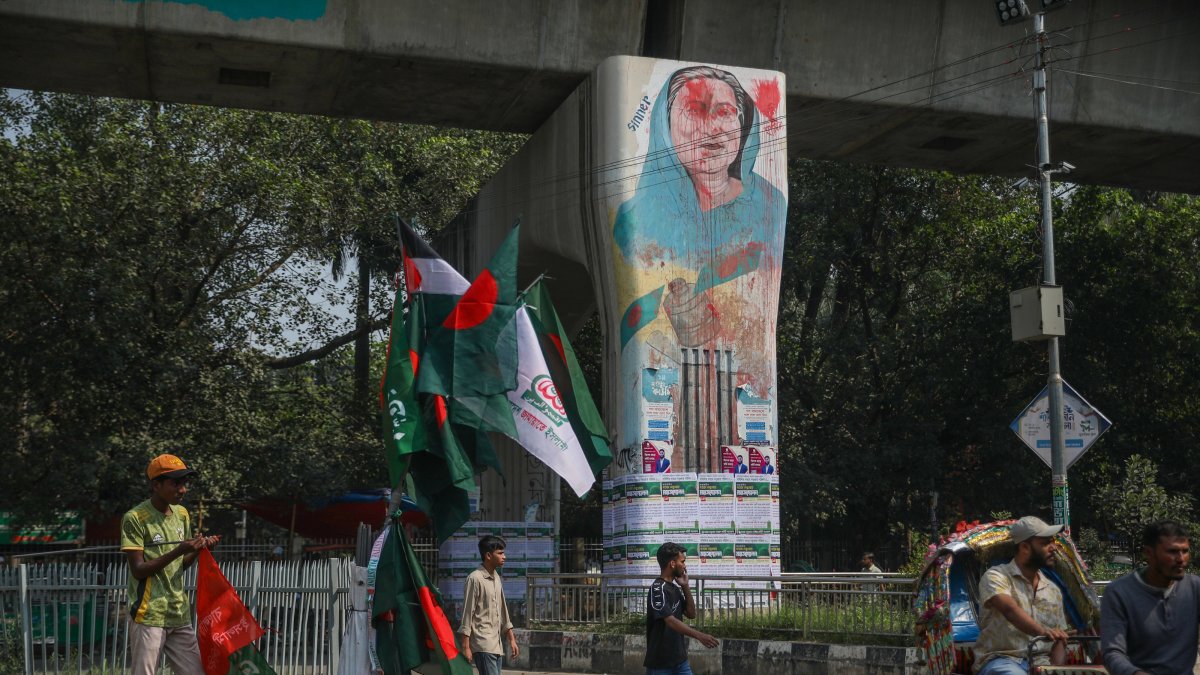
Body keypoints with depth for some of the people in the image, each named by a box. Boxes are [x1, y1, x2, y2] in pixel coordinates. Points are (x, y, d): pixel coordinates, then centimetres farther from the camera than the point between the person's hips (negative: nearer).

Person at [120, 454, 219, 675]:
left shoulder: (181, 514, 10)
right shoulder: (135, 518, -11)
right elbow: (138, 570, -14)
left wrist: (198, 549, -4)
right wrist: (178, 550, -22)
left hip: (180, 615, 7)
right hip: (149, 616, -6)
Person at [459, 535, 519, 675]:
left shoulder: (497, 578, 14)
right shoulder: (475, 578, -10)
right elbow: (467, 613, -11)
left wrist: (512, 639, 16)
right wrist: (466, 646, -13)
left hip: (496, 645, 8)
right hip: (482, 644, -8)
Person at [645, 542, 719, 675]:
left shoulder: (675, 588, 11)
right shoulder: (657, 589, -18)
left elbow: (691, 614, 10)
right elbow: (671, 621, -28)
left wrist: (685, 586, -1)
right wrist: (699, 636, -38)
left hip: (680, 660, 8)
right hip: (660, 663, -8)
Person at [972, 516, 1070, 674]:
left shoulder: (1053, 590, 17)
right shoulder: (996, 577, -3)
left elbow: (1059, 641, 16)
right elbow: (1009, 609, -24)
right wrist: (1042, 631, -42)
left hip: (1040, 662, 5)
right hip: (1001, 660, -5)